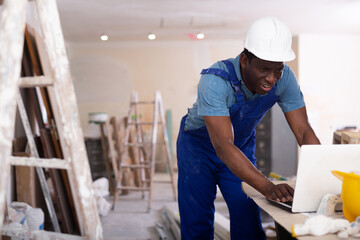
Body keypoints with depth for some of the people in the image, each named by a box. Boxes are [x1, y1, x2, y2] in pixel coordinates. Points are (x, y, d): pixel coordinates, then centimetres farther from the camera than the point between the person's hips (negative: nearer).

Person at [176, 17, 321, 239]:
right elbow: (223, 146, -44)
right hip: (200, 144, -3)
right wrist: (268, 187, -55)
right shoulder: (214, 81, -37)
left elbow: (304, 132, -20)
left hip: (242, 145, 4)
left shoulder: (284, 79, -22)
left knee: (249, 222, 0)